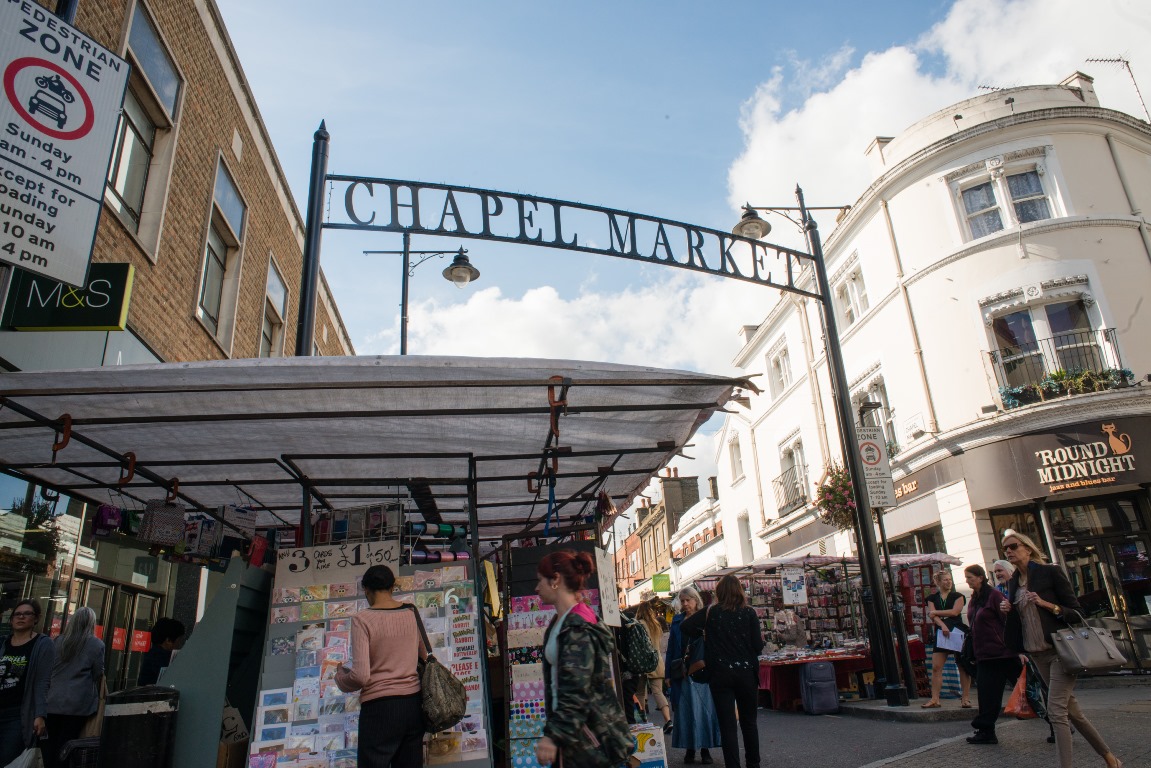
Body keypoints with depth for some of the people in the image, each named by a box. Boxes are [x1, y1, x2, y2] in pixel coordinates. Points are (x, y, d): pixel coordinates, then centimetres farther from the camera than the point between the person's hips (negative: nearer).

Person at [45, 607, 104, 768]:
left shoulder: (59, 641, 1)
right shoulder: (97, 645, -9)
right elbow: (99, 674, -1)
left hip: (53, 701, 3)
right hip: (78, 704, -3)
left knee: (49, 742, 13)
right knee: (65, 744, 4)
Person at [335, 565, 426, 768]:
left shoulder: (363, 619, -10)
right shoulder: (412, 613, 5)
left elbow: (361, 676, -15)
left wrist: (341, 675, 5)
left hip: (379, 707, -5)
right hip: (413, 704, 5)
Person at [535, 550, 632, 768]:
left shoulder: (578, 628, -18)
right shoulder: (559, 624, 11)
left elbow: (576, 691, -23)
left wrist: (553, 735, -24)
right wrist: (554, 729, 18)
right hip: (573, 734, 9)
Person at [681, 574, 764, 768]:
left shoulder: (711, 613, -2)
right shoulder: (749, 613, -3)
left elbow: (685, 626, -8)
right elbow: (758, 646, -5)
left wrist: (701, 634, 9)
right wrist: (761, 639, 17)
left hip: (720, 674, -1)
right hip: (746, 672, 1)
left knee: (727, 725, 4)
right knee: (749, 722, 17)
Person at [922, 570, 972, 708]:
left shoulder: (958, 596, 6)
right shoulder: (932, 598, 12)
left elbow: (955, 612, -10)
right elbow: (933, 616, -1)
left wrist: (935, 612, -4)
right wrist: (943, 625, -19)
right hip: (941, 634, 2)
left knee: (963, 666, 1)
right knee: (936, 667, -3)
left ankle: (966, 698, 10)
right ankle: (934, 699, 0)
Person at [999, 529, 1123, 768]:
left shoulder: (1051, 572, -7)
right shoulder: (1013, 582, 11)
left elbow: (1076, 612, -8)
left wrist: (1046, 604, -22)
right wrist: (1007, 610, 0)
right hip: (1037, 654, 7)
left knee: (1056, 710, -14)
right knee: (1070, 710, 14)